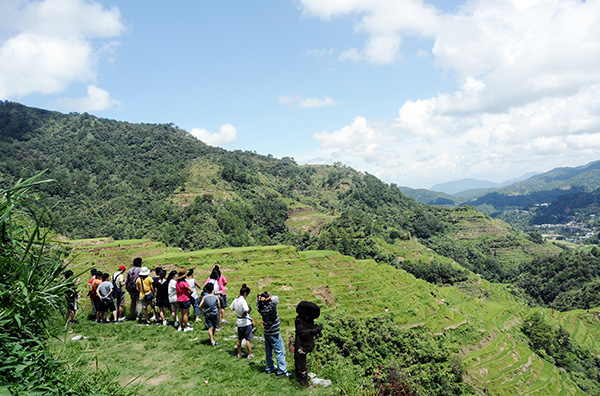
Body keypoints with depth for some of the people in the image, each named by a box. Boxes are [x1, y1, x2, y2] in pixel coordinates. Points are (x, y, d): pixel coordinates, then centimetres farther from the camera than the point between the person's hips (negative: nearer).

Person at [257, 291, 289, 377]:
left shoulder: (260, 308, -9)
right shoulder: (270, 308, -29)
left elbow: (258, 301, 11)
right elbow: (276, 299, -43)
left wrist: (259, 297, -9)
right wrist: (269, 298, -30)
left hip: (267, 333, 7)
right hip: (274, 334, -7)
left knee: (268, 351, 18)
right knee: (280, 352, 3)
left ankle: (270, 368, 30)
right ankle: (282, 371, 8)